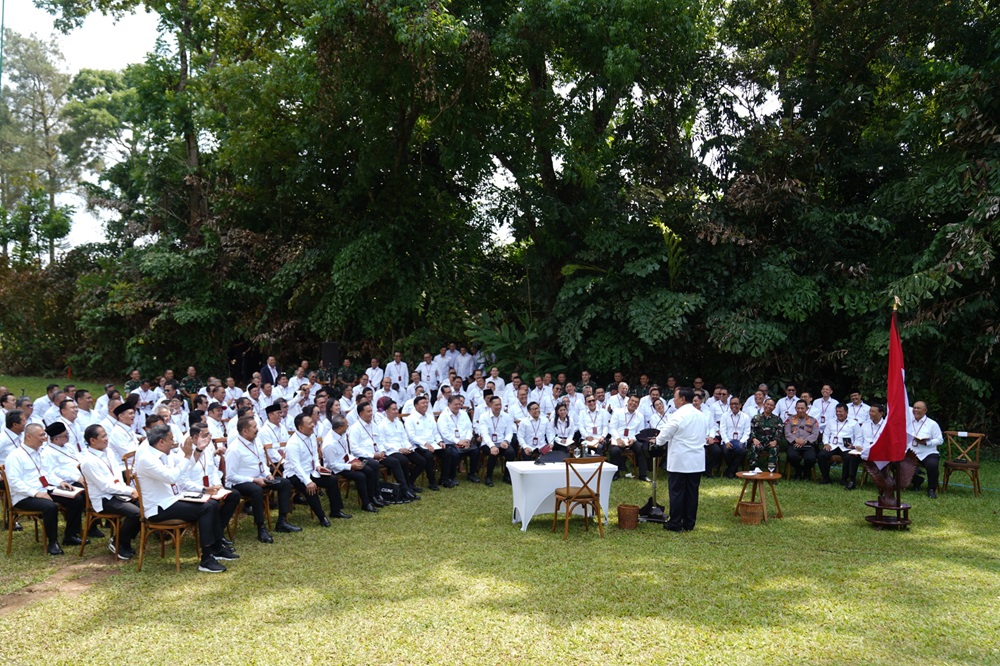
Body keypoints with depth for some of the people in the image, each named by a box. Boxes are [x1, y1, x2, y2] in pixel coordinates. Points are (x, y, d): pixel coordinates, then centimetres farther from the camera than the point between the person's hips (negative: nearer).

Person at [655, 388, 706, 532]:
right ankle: (689, 524, 15)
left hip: (679, 461, -6)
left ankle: (675, 524, 5)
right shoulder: (701, 415, 8)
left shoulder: (678, 416, -14)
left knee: (676, 492, 1)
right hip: (697, 462, 6)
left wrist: (657, 441, 16)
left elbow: (664, 435, -7)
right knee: (692, 492, 9)